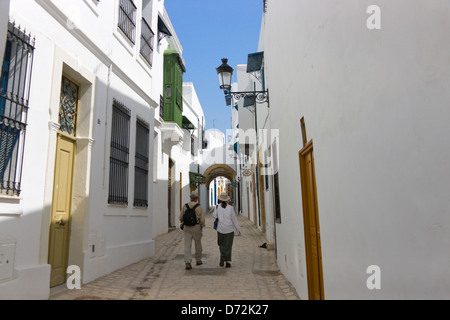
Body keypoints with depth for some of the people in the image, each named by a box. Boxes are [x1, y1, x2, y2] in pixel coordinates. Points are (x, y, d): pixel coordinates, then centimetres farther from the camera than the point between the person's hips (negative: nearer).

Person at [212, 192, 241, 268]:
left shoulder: (218, 207, -8)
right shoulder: (230, 208, -10)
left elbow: (214, 216, -11)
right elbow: (234, 219, -6)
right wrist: (238, 229, 3)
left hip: (220, 230, 1)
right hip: (229, 230, -1)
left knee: (221, 245, 19)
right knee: (228, 246, 9)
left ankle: (223, 256, -2)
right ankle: (228, 262, 7)